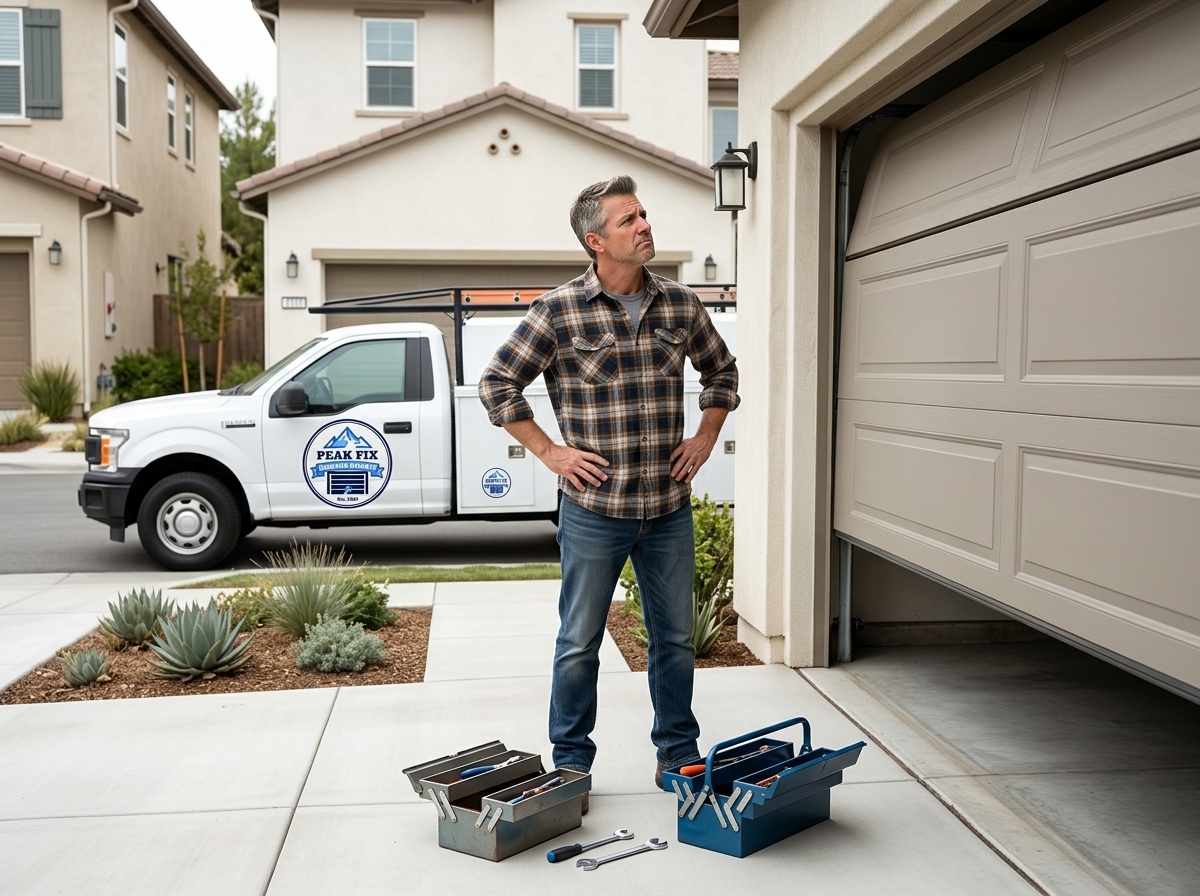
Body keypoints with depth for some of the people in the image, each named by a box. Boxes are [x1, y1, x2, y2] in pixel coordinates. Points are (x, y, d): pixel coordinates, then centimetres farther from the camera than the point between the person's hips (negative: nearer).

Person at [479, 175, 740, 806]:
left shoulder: (680, 304, 4)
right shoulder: (560, 310, -8)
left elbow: (721, 372, 21)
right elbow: (497, 383, -3)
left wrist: (705, 438, 10)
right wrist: (549, 452, -5)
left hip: (670, 508, 4)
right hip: (594, 509, -3)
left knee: (675, 638, 13)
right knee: (580, 642, 8)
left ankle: (678, 755, 31)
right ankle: (571, 763, 25)